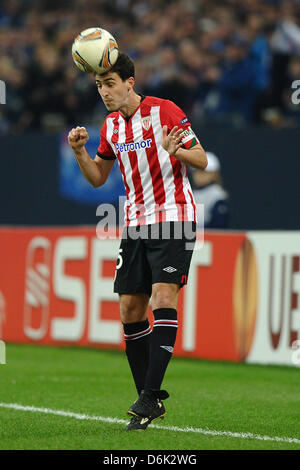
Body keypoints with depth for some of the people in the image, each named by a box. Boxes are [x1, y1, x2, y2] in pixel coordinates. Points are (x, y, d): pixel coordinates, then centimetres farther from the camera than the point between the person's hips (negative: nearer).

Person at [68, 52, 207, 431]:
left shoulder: (164, 111, -8)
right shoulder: (111, 126, 10)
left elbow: (202, 160, -6)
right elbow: (97, 178, 19)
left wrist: (177, 151, -26)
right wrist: (80, 152, 0)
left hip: (173, 218, -6)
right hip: (135, 224, 6)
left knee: (163, 295, -19)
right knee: (130, 309, 1)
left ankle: (150, 394, -22)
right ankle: (151, 401, 8)